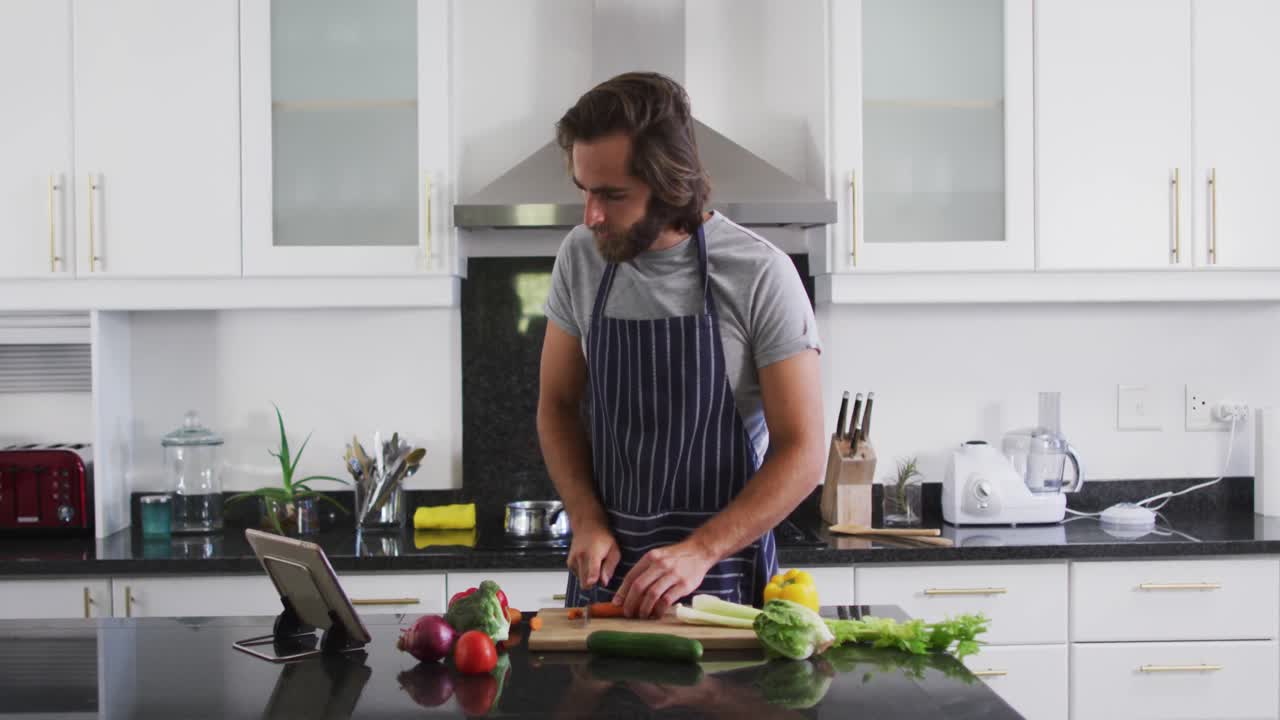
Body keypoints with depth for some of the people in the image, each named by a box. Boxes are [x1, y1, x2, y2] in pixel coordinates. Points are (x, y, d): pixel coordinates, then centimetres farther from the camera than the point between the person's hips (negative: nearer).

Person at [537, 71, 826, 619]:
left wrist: (700, 551, -21)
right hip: (606, 570, 4)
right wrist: (587, 522, -3)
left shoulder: (760, 274, -12)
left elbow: (803, 451, -11)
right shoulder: (581, 256, 1)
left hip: (725, 574, -3)